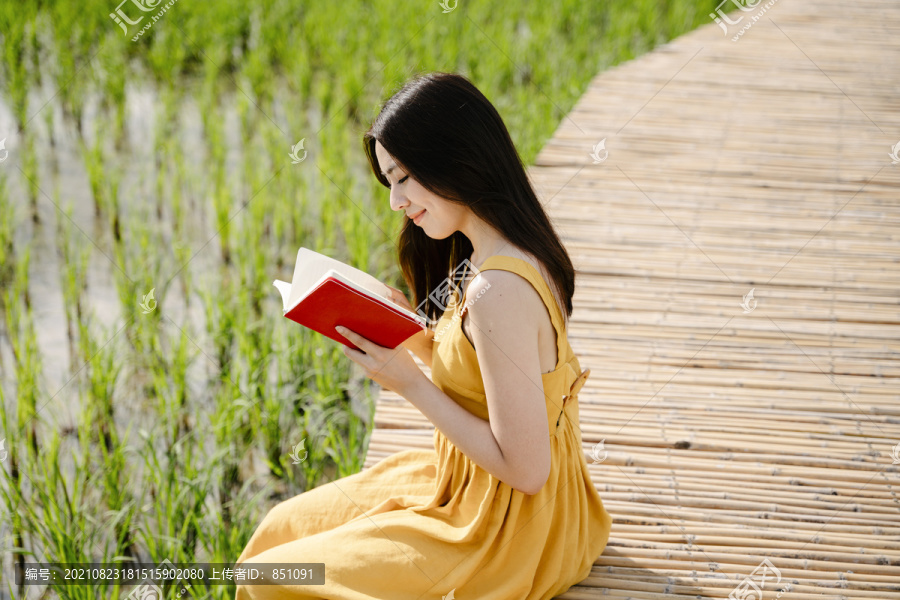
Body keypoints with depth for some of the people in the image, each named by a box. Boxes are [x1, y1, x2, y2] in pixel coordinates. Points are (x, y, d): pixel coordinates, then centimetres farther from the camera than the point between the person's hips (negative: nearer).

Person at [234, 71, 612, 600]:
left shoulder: (497, 292, -29)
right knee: (286, 526, 18)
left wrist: (409, 383, -21)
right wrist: (417, 343, -4)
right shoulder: (519, 254, 1)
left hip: (505, 534, -9)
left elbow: (524, 467, -27)